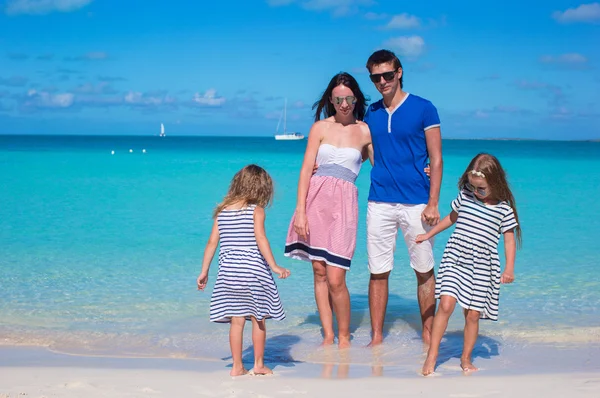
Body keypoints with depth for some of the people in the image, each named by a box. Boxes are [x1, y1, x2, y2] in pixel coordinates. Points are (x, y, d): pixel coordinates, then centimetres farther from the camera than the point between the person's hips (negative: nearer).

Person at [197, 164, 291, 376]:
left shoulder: (222, 211, 8)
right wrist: (274, 266, -17)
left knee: (236, 320, 7)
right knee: (258, 319, 9)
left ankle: (237, 366, 9)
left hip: (228, 271, 4)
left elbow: (212, 242, 7)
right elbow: (260, 239, -16)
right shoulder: (256, 210, -5)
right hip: (253, 269, -4)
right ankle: (259, 364, 15)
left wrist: (204, 271, 13)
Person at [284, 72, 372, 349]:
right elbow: (306, 170, 4)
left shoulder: (365, 132, 7)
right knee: (319, 272, 5)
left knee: (335, 279, -8)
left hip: (343, 203, -2)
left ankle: (344, 337, 9)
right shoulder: (320, 128, 8)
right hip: (316, 198, 2)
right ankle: (328, 336, 14)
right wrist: (300, 210, -4)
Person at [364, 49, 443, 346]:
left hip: (416, 203, -3)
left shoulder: (423, 109, -1)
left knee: (424, 271, 5)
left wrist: (433, 203, -9)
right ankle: (376, 338, 11)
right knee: (378, 273, 3)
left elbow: (436, 159, -2)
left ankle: (428, 336, 15)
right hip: (380, 203, 3)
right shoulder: (371, 113, 11)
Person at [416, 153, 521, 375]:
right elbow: (452, 217, 21)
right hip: (455, 258, 1)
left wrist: (509, 268, -5)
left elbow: (509, 238, 3)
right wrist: (430, 234, 28)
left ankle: (466, 358, 21)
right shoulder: (465, 195, 4)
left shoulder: (504, 208, -4)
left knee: (473, 314, 2)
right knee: (446, 304, -14)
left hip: (482, 267, -1)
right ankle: (432, 355, -6)